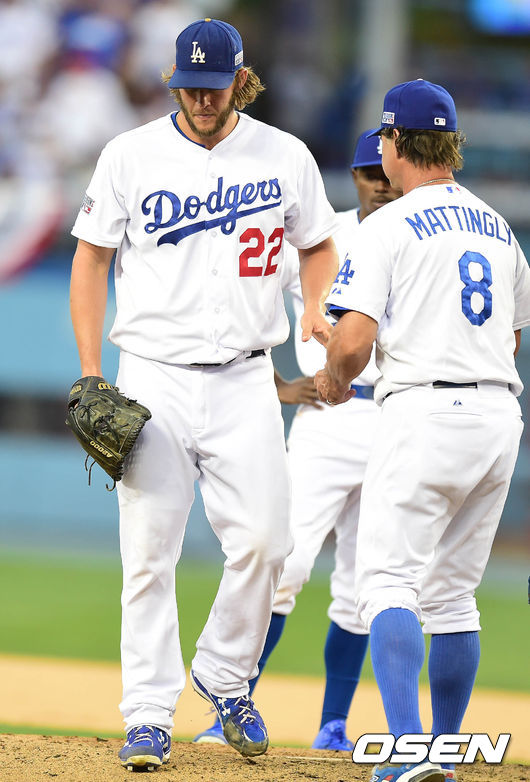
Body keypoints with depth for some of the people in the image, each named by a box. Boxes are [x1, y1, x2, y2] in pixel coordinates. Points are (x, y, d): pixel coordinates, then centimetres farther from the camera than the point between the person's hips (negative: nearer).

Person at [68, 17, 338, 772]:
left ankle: (225, 676, 15)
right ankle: (149, 718, 0)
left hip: (244, 381, 1)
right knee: (149, 553, -4)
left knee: (263, 539, -9)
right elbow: (92, 257, 5)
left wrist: (315, 309, -1)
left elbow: (319, 244, 19)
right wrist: (90, 376, -1)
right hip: (154, 381, -1)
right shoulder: (131, 156, 0)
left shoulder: (285, 157, 4)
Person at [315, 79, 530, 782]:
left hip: (425, 409, -7)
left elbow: (354, 341, -15)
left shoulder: (388, 228, -6)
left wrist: (332, 378, 6)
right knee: (452, 593, 16)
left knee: (389, 584, -10)